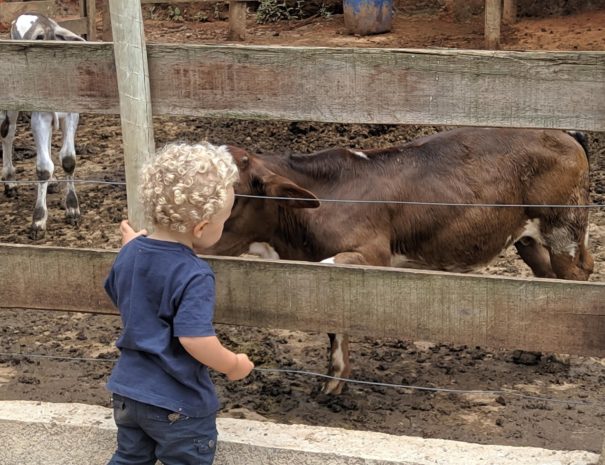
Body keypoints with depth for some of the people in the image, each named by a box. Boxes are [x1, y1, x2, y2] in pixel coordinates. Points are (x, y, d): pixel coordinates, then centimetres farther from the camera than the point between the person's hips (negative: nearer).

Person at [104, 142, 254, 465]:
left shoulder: (130, 254, -3)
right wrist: (233, 365, -17)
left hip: (127, 389, 7)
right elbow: (194, 338, -33)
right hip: (177, 404, -7)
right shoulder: (193, 275, -27)